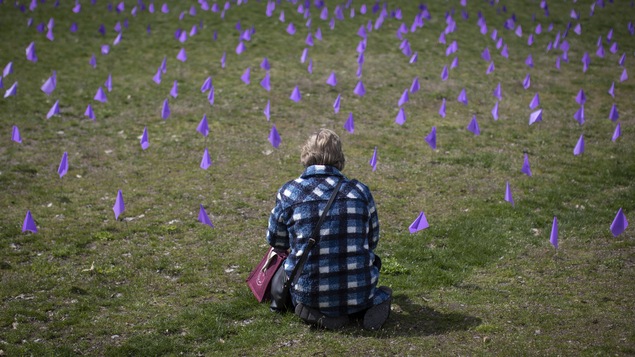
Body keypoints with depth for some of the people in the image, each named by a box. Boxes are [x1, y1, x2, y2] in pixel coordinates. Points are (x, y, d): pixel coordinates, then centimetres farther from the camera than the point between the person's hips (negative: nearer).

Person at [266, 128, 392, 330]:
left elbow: (276, 242, 11)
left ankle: (317, 312, 3)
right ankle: (374, 301, 5)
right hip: (358, 293, 2)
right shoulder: (360, 191, 0)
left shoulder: (289, 192, -4)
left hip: (310, 295, -2)